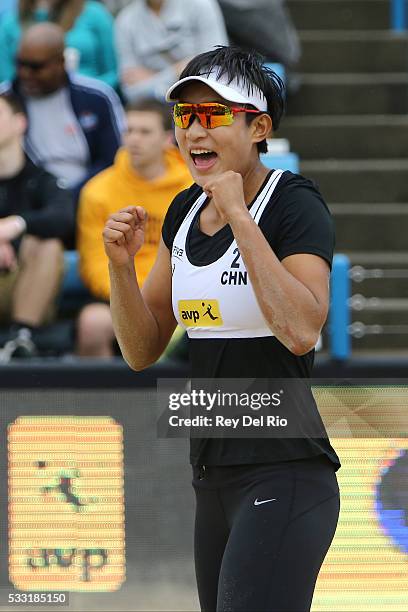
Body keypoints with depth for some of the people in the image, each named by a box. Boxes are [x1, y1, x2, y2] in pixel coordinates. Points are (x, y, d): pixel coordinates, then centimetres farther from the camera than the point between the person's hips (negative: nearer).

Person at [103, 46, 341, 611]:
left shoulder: (294, 204, -10)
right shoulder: (185, 211, 12)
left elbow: (302, 331, -26)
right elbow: (142, 351, 14)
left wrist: (240, 216, -23)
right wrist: (121, 265, -3)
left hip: (286, 477, -8)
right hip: (213, 479, 8)